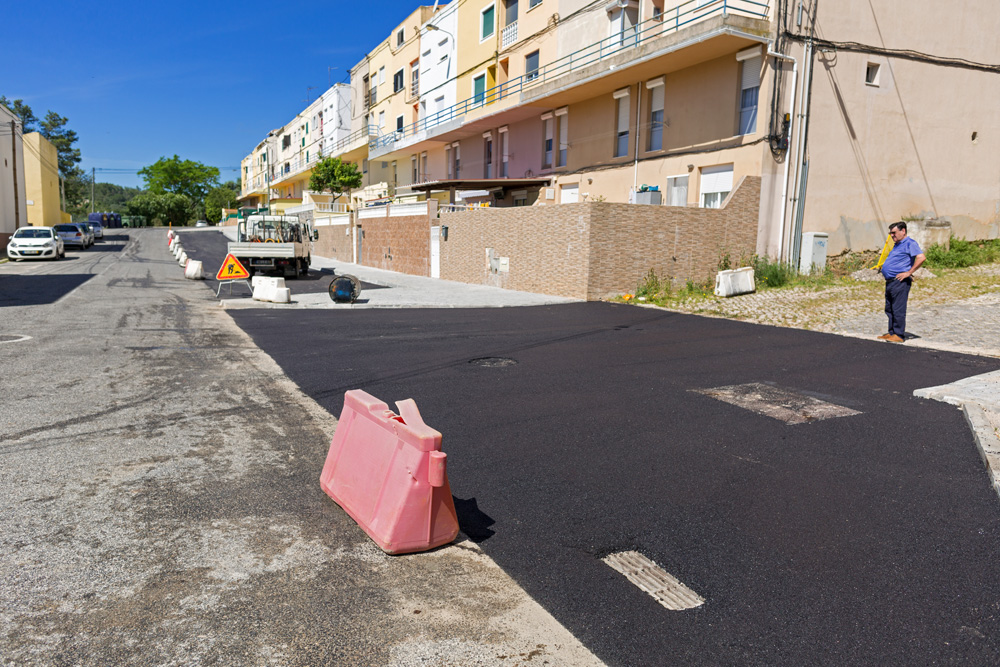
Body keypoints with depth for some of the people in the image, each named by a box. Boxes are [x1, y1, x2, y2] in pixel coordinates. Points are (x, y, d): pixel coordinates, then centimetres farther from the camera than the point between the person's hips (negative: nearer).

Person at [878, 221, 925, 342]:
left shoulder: (910, 243, -8)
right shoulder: (897, 245, 22)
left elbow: (921, 257, -21)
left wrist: (908, 273, -20)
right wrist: (884, 270, 19)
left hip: (900, 282, -10)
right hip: (890, 282, 10)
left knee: (898, 310, -7)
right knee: (889, 309, 13)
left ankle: (899, 335, -3)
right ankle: (892, 333, 20)